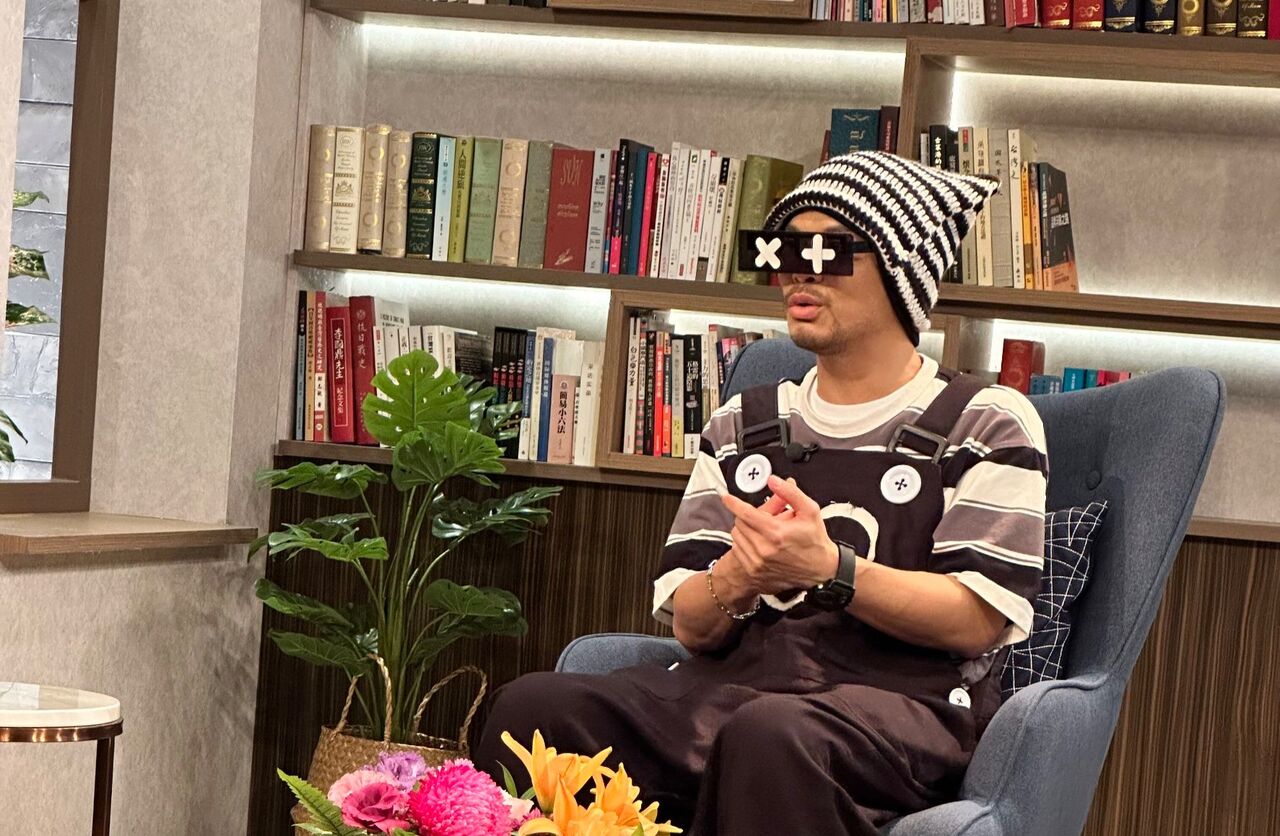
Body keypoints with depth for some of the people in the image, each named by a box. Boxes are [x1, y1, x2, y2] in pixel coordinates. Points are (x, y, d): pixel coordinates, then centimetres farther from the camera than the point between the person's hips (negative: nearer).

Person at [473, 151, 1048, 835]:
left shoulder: (988, 425, 8)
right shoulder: (740, 427, 22)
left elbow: (977, 620, -4)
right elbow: (689, 624, 14)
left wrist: (829, 570, -18)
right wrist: (735, 581, -11)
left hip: (904, 696, -4)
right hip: (731, 684, 4)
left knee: (769, 735, -41)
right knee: (532, 707, -25)